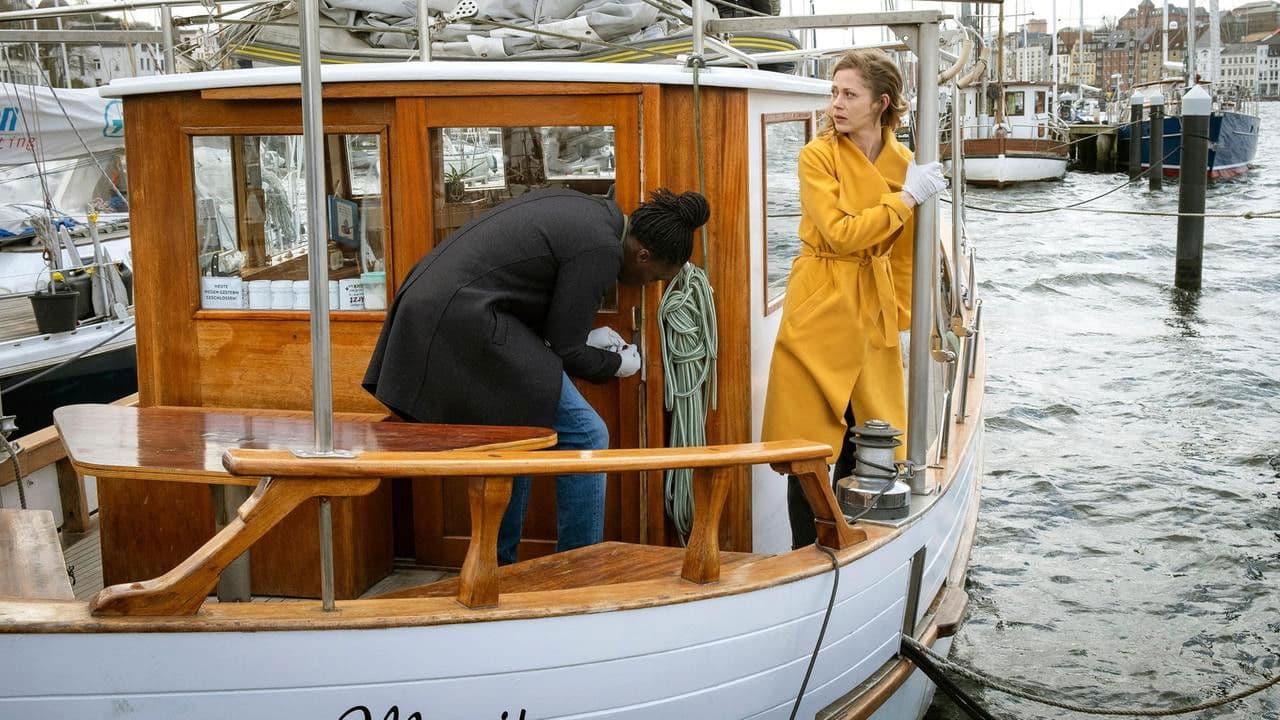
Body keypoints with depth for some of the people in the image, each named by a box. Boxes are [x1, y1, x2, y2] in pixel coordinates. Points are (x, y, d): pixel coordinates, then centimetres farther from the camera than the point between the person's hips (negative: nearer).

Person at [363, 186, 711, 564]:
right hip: (462, 324, -10)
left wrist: (584, 335, 22)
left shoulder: (586, 209, 14)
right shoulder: (601, 249, -13)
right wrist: (616, 364, 11)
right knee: (584, 435, -4)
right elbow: (562, 351, -8)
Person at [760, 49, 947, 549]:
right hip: (819, 311, -4)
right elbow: (839, 234, -17)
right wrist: (904, 198, -14)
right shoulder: (818, 155, -6)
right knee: (811, 443, -1)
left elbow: (903, 255, 13)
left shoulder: (903, 163, 6)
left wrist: (904, 318, 13)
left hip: (874, 315, 4)